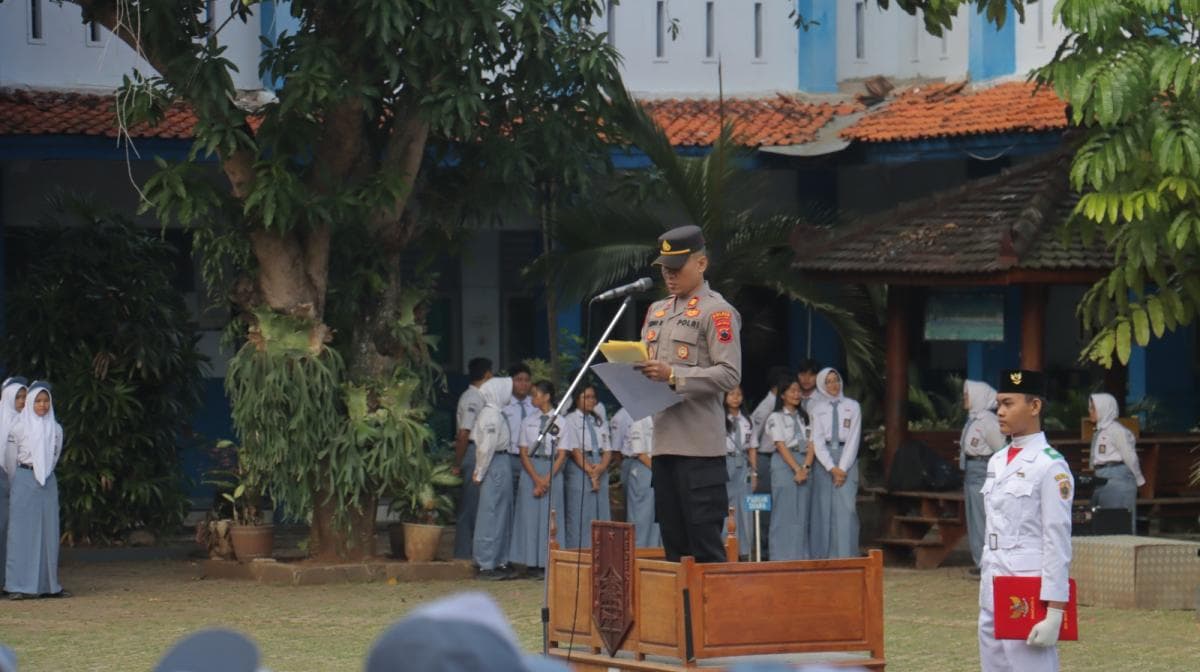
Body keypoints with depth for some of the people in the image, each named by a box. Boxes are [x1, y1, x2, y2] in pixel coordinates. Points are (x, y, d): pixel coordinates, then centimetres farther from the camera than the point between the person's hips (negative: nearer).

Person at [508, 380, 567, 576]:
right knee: (530, 514, 0)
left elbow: (562, 456, -2)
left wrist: (547, 479, -11)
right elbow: (524, 453, 3)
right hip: (530, 470, 2)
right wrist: (536, 478, -9)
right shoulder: (529, 421, 6)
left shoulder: (560, 422, 0)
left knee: (550, 516, -2)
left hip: (553, 471, -2)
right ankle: (532, 562, 3)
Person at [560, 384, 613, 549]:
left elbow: (608, 450, 11)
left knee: (601, 515, 0)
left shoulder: (600, 422, 18)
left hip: (600, 471, 6)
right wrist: (590, 471, -12)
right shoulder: (571, 420, 0)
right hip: (579, 469, -6)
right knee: (579, 516, -8)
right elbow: (574, 450, -7)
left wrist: (601, 468, -8)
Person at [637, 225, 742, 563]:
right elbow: (646, 362, 25)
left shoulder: (717, 312, -5)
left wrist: (673, 375, -22)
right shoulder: (657, 310, 19)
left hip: (700, 446, -8)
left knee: (705, 542, -7)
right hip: (664, 442, 8)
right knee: (672, 541, 10)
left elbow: (729, 374, -13)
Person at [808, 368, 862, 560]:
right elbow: (817, 440, 1)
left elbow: (853, 438, 0)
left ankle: (845, 555, -10)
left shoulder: (852, 407, 6)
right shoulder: (817, 409, 7)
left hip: (847, 459, -1)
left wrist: (842, 468, -8)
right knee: (823, 507, -1)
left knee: (846, 506, -10)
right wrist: (832, 468, -10)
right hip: (823, 459, 1)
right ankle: (821, 556, 3)